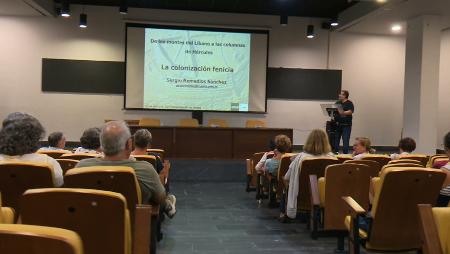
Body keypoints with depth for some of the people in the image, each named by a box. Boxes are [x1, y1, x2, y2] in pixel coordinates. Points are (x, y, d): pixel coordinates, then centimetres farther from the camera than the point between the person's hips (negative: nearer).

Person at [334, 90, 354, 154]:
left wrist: (343, 113, -33)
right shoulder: (337, 103, 15)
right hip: (337, 124, 6)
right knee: (336, 139, 9)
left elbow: (350, 112, -17)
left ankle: (345, 153, -3)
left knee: (345, 140, -6)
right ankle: (335, 152, 18)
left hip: (346, 125, -5)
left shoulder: (349, 103, -3)